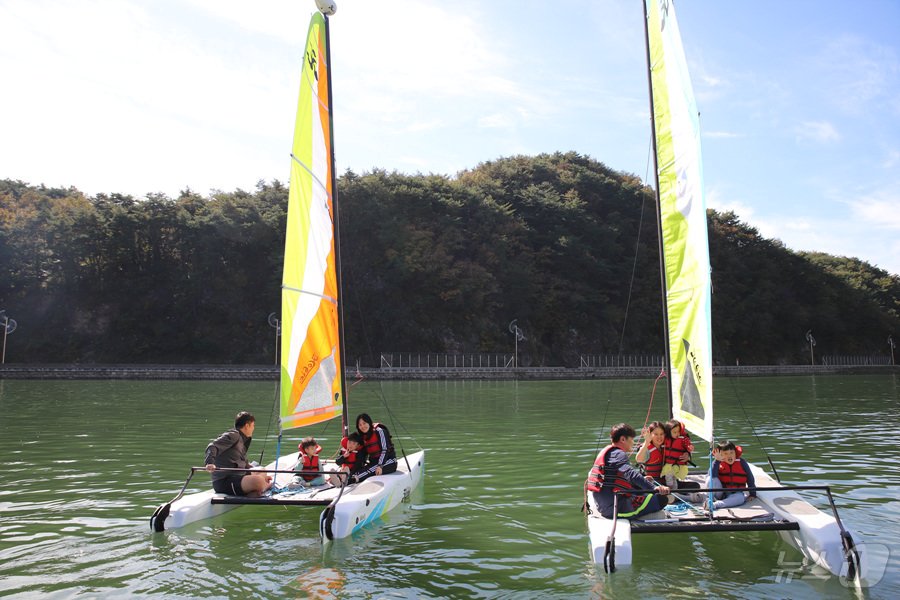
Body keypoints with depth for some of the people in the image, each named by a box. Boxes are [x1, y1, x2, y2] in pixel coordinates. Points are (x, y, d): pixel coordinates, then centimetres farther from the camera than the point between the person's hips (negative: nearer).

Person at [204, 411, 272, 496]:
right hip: (223, 481, -11)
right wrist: (210, 463, -43)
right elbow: (212, 447, -25)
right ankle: (268, 485, 2)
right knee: (258, 481, -29)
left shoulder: (242, 439, 19)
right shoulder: (233, 435, -10)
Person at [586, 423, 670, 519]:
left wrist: (642, 482, 31)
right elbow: (631, 474, -32)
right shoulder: (618, 454, -13)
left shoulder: (605, 452, 17)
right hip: (617, 509, -10)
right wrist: (654, 487, -42)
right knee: (661, 498, -8)